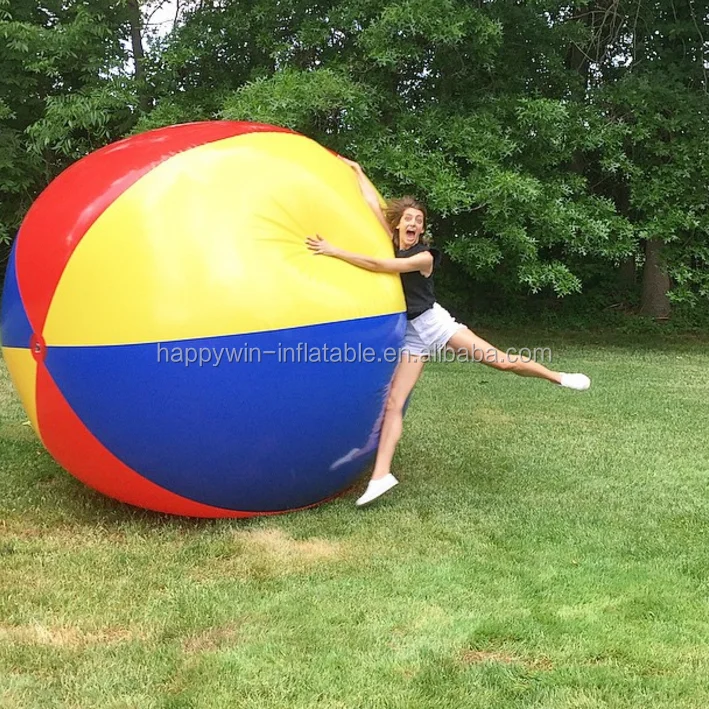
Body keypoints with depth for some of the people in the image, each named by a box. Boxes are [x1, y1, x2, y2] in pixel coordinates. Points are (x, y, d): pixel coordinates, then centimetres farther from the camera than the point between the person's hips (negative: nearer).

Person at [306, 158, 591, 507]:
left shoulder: (423, 256, -12)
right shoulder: (392, 242, 4)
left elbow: (379, 266, -22)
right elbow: (374, 204, 4)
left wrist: (334, 251, -22)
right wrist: (356, 170, 10)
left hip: (433, 321, -4)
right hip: (410, 334, 4)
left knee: (501, 361, -9)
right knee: (394, 403, -9)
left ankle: (558, 377, 12)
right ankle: (381, 476, -14)